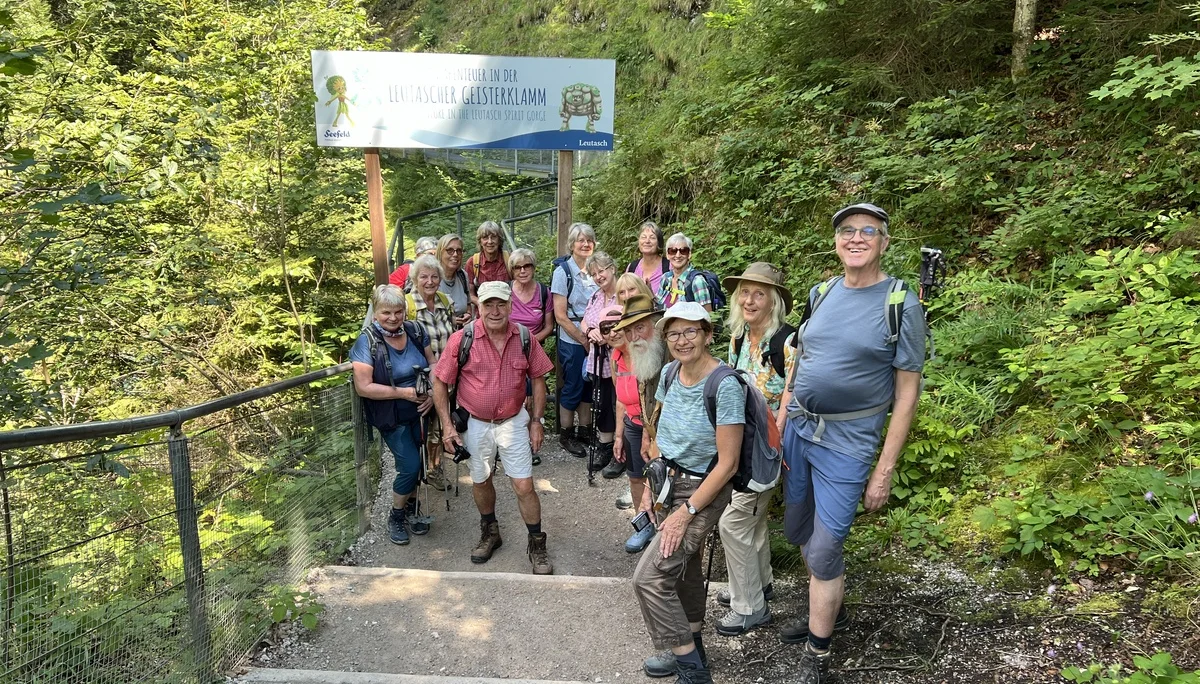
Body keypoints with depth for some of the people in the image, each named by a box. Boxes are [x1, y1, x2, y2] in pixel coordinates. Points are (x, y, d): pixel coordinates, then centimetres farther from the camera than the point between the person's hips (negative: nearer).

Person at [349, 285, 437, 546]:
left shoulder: (415, 330, -3)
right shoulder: (367, 343, -17)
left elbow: (433, 364, 5)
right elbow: (363, 387, -20)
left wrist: (432, 393, -12)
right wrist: (403, 393, -22)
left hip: (420, 411, 4)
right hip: (392, 417, -4)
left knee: (415, 464, 10)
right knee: (411, 465, -6)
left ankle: (411, 508, 35)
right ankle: (396, 517, 18)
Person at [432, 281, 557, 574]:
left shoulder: (524, 338, -10)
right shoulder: (462, 339, -16)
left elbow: (538, 379, 1)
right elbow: (440, 382, -8)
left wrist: (536, 421, -1)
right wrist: (447, 426, -9)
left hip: (513, 422, 0)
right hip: (475, 424, 0)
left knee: (525, 487, 0)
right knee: (481, 482, 19)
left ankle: (537, 545, 21)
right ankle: (490, 532, 44)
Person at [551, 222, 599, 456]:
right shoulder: (563, 271, -8)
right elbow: (560, 316, -10)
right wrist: (584, 340, -10)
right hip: (572, 342, -4)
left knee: (589, 387, 12)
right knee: (572, 388, 5)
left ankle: (585, 432, 27)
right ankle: (566, 435, 22)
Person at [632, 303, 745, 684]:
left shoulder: (725, 386, -23)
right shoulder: (669, 373, -2)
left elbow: (727, 464, -21)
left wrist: (686, 512, -19)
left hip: (703, 490, -7)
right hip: (669, 482, 7)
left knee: (649, 577, -11)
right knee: (684, 567, 20)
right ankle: (691, 649, 40)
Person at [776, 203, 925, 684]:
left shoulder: (902, 305, -9)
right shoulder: (821, 293, 6)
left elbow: (907, 393, -9)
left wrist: (885, 470, -11)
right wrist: (778, 428, 7)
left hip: (846, 442, -6)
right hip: (797, 428, 6)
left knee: (824, 549, -3)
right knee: (799, 532, 17)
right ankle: (829, 611, 42)